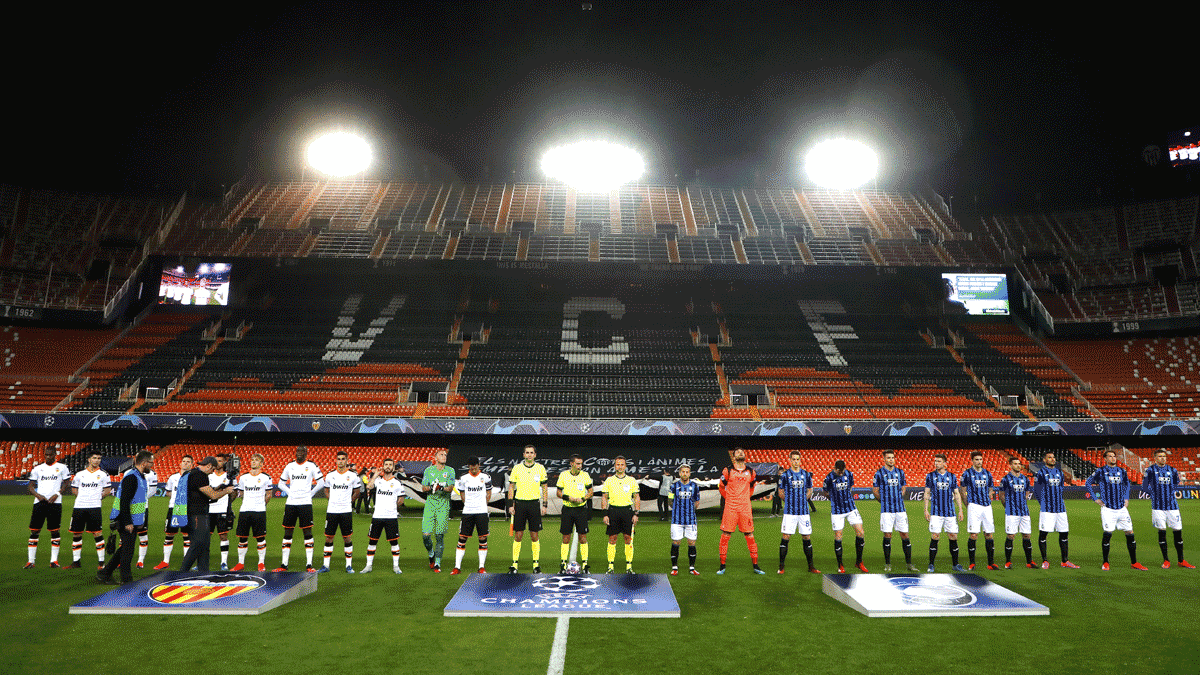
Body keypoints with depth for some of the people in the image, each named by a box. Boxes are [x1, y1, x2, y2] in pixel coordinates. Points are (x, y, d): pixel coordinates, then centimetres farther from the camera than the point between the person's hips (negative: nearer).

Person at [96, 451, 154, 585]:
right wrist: (127, 522, -24)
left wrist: (139, 521, 21)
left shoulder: (140, 477, 13)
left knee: (125, 549, 17)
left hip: (132, 521, 10)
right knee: (127, 550, -2)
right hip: (126, 521, -10)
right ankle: (126, 579, 7)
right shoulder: (131, 477, -19)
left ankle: (104, 574, 28)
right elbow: (124, 502, -24)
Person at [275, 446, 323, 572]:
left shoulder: (311, 466, 0)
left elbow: (321, 483, 3)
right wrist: (290, 493, 7)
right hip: (291, 503, 4)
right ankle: (284, 565, 15)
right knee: (287, 532, 7)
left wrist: (310, 493, -1)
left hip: (305, 503, -4)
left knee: (307, 532, -2)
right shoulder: (290, 466, 10)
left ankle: (309, 565, 0)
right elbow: (281, 483, 20)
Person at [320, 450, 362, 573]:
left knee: (347, 538, 2)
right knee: (328, 537, 4)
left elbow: (357, 492, 12)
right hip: (331, 511, 2)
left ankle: (349, 565, 10)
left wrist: (349, 501, 5)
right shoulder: (330, 475, 5)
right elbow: (326, 491, 19)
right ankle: (325, 565, 14)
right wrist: (333, 500, 8)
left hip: (346, 511, -2)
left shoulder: (353, 476, 0)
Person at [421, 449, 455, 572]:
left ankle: (437, 563, 11)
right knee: (426, 534, -6)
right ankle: (431, 554, 23)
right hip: (430, 503, 1)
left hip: (444, 505, -1)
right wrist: (431, 488, -15)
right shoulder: (428, 470, 8)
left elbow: (451, 488, -5)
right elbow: (423, 487, 5)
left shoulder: (450, 471, 5)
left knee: (440, 536, -1)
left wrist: (442, 488, -24)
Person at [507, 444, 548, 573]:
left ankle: (536, 564, 12)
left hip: (534, 504, 0)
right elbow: (511, 487, 7)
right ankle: (514, 564, 9)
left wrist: (544, 505, 3)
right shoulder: (517, 468, 3)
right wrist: (510, 505, 0)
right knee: (518, 535, 1)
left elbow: (544, 488, 9)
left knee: (534, 536, 2)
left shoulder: (540, 468, 4)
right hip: (520, 503, 0)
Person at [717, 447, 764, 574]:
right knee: (725, 535, -1)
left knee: (750, 536, 3)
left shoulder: (751, 471, 8)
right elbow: (721, 486, 13)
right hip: (730, 507, -2)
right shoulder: (727, 471, 0)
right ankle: (722, 566, 9)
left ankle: (755, 565, 14)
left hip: (745, 508, 2)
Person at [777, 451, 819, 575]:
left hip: (804, 511, 3)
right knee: (785, 537, -3)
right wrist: (789, 501, 3)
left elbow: (809, 490, 19)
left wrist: (803, 500, 8)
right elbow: (780, 492, 8)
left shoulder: (806, 474, 7)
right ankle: (781, 566, 5)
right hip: (789, 512, -3)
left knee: (807, 538, 6)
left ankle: (810, 566, 17)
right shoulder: (785, 475, -1)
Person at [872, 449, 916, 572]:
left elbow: (903, 489, 19)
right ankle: (887, 564, 10)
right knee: (887, 536, 0)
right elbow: (875, 490, 5)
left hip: (900, 508, 3)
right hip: (886, 510, -3)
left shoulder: (900, 472, 8)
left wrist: (898, 500, 12)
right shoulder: (879, 473, -2)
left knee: (904, 535, 2)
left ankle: (909, 563, 12)